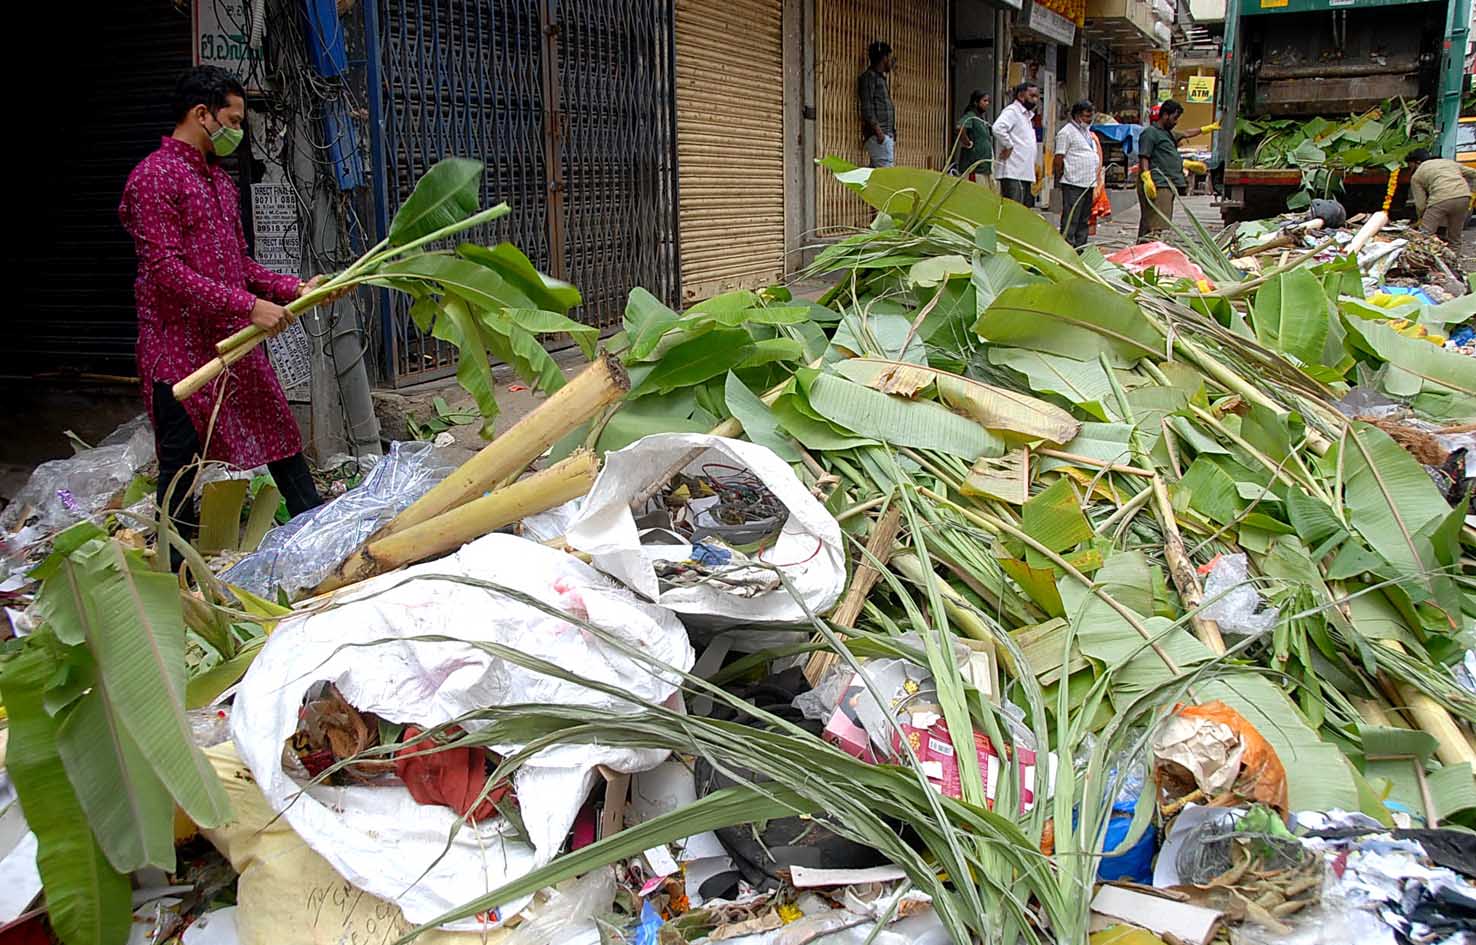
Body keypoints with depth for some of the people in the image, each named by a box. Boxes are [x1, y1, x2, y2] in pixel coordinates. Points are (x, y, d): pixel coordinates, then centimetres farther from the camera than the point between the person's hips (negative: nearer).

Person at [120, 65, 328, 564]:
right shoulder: (154, 178, -11)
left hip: (236, 341, 8)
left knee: (282, 439, 10)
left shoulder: (221, 181, 17)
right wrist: (248, 306, -23)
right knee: (182, 464, 1)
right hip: (180, 347, -8)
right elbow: (166, 270, -19)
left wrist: (294, 288, 5)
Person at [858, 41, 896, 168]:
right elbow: (866, 107, -13)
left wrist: (892, 134, 17)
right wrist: (878, 130, -21)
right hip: (878, 134, -9)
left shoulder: (881, 78, 24)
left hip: (887, 134, 9)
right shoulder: (869, 76, -3)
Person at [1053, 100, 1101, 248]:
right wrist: (1059, 176, -10)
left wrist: (1094, 183, 19)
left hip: (1088, 184, 9)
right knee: (1070, 221, -9)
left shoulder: (1087, 132, 21)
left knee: (1084, 221, 12)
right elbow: (1059, 158, -11)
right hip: (1073, 185, -9)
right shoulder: (1067, 132, -7)